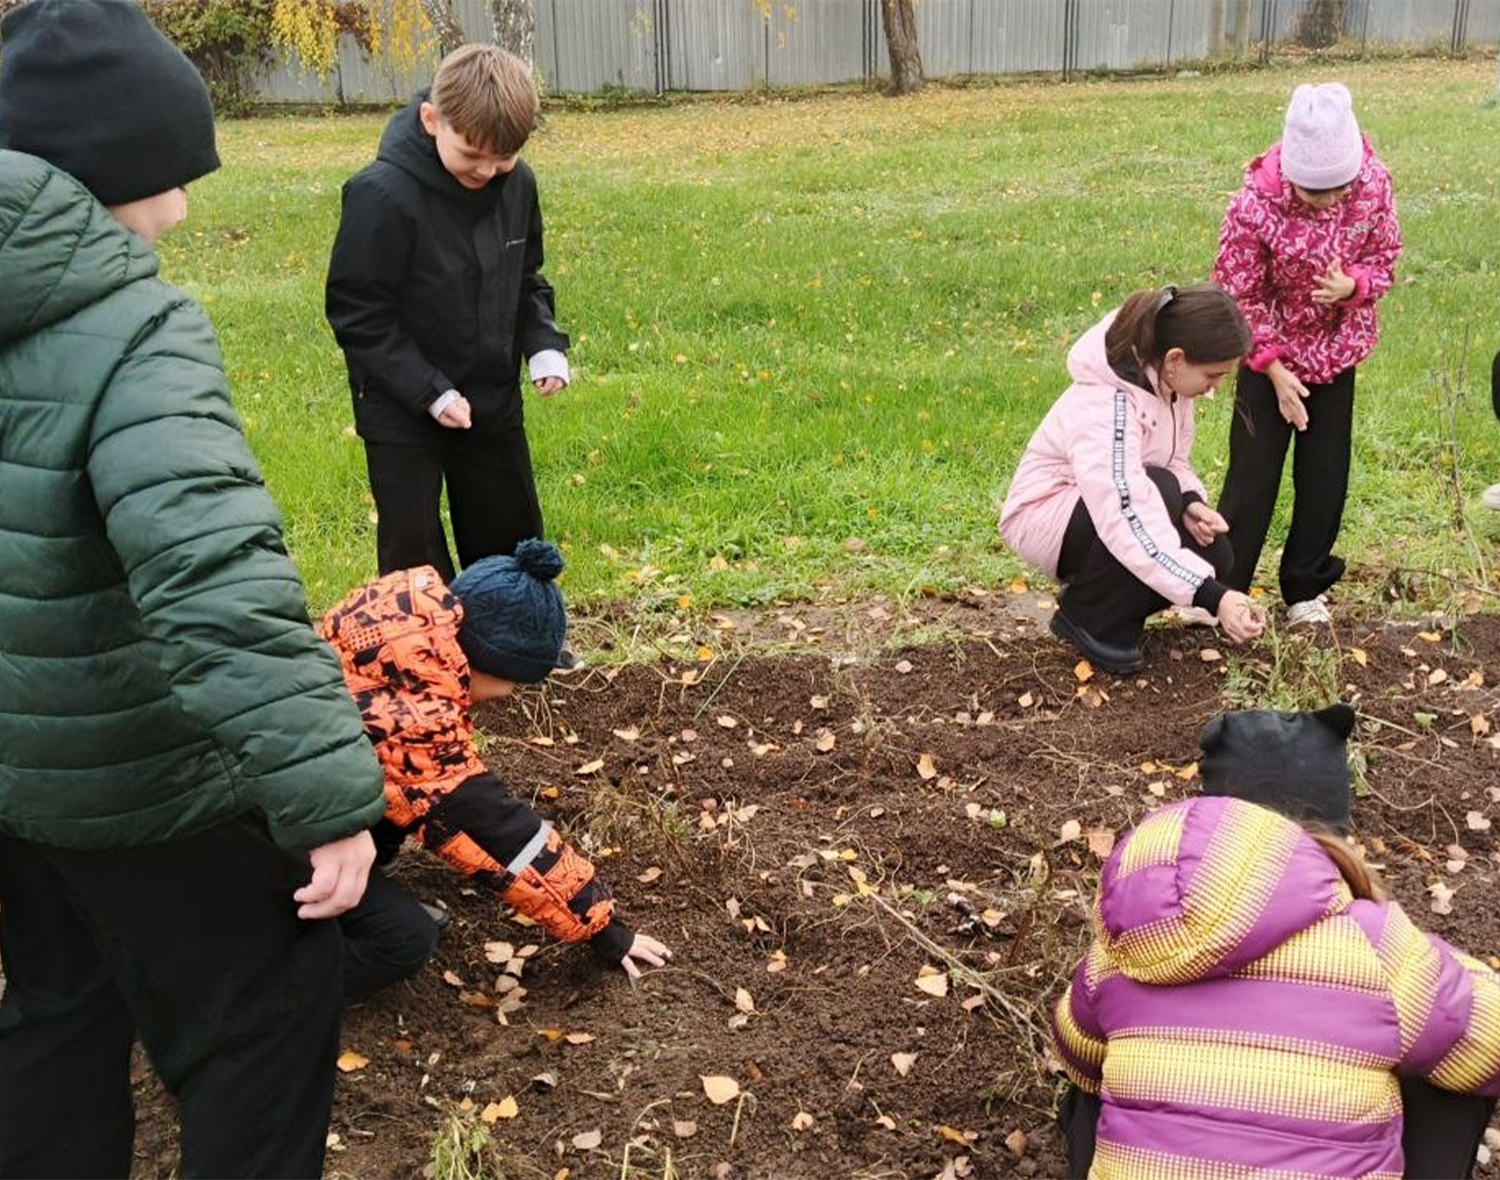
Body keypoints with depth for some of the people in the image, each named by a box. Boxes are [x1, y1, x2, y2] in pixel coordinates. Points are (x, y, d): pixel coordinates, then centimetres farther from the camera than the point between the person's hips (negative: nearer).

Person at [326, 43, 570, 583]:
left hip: (495, 403, 5)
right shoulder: (383, 195, -22)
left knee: (512, 544, 17)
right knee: (414, 561, 3)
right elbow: (357, 313, -17)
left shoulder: (516, 183, -4)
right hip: (402, 414, -5)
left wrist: (545, 344, -6)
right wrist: (429, 391, -22)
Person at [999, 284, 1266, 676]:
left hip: (1113, 501, 8)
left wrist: (1190, 501, -21)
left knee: (1211, 554, -15)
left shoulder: (1165, 379, -9)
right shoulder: (1105, 406, -34)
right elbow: (1127, 520, -43)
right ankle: (1088, 619, -13)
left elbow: (1174, 462, 4)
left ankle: (1110, 603, 9)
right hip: (1044, 514, -8)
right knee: (1160, 491, -34)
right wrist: (1212, 597, -47)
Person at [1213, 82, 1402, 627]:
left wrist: (1353, 286, -26)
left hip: (1338, 351, 3)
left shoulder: (1374, 183, -17)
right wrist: (1275, 370, -15)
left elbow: (1384, 258, -2)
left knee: (1325, 474, 8)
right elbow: (1240, 297, -15)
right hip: (1270, 356, -3)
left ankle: (1306, 586, 24)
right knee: (1253, 473, -2)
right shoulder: (1255, 204, -27)